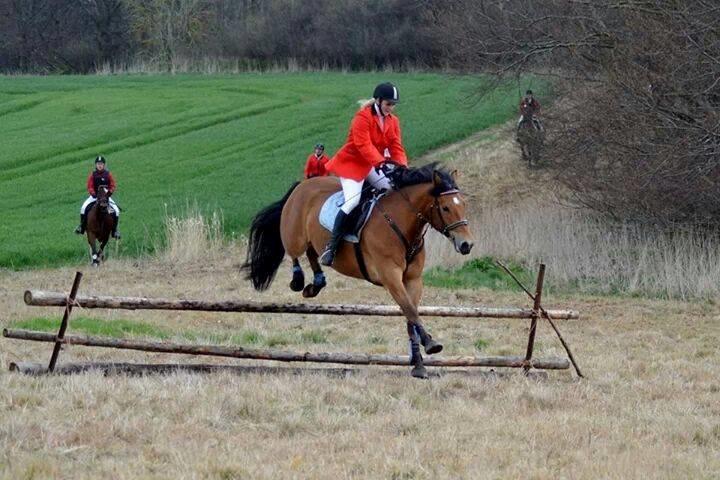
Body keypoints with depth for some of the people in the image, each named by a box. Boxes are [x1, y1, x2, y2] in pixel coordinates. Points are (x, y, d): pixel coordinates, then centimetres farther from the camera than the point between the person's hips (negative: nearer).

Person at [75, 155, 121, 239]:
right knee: (84, 207, -23)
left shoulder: (108, 174, -1)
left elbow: (113, 186, 0)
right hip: (95, 196, 0)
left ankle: (115, 230, -2)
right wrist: (94, 194, -19)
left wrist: (109, 193, -16)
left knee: (116, 211, -17)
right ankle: (81, 227, -9)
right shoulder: (92, 175, -1)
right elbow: (90, 187, -3)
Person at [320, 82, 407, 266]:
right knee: (353, 200, -24)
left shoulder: (392, 121, 4)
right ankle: (331, 246, -22)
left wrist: (402, 167, -18)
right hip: (352, 163, -8)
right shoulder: (363, 118, -18)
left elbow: (396, 147, 0)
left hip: (373, 166, 8)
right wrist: (382, 163, -37)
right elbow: (364, 146, -27)